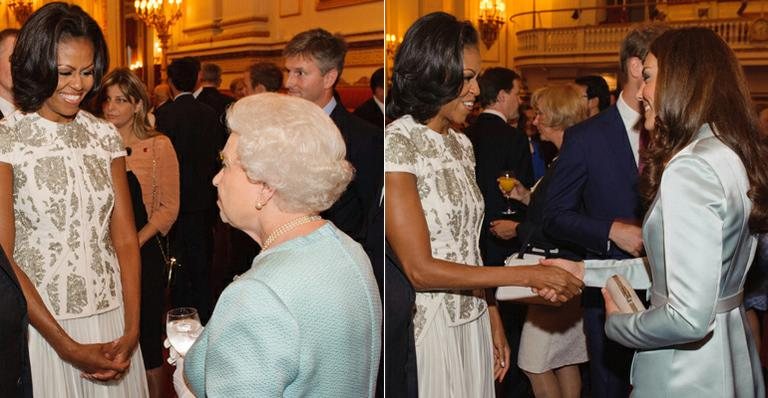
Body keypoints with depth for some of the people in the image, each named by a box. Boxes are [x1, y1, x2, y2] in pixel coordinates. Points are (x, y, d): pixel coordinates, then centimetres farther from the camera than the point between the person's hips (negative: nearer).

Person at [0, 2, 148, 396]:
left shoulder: (105, 136, 3)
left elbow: (125, 239, 2)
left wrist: (131, 329, -8)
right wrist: (66, 345, -14)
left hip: (112, 320, 4)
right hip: (40, 324, -4)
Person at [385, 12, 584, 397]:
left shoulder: (461, 144, 9)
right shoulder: (397, 144, -17)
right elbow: (420, 269, -20)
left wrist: (494, 320, 10)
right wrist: (528, 275, -18)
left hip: (472, 320, 7)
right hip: (427, 326, -7)